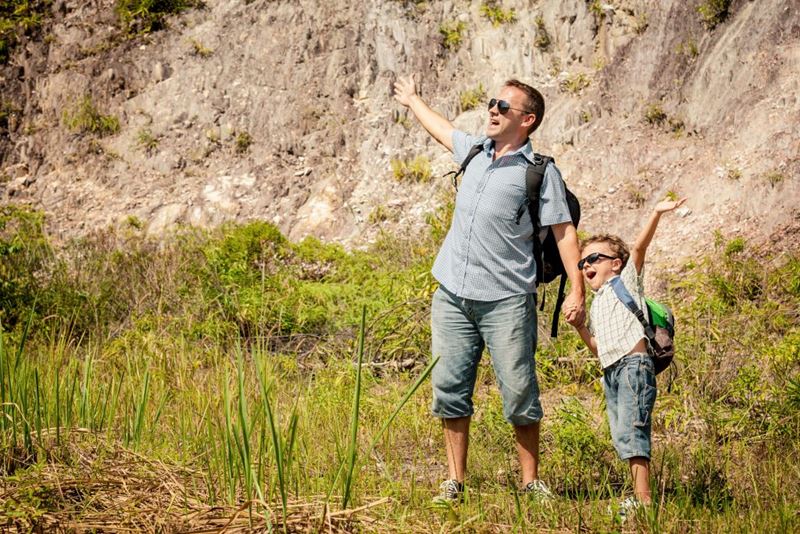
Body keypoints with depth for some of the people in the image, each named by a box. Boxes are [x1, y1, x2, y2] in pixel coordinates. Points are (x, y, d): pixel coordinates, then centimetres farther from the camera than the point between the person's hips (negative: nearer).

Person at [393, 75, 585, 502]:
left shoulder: (540, 172, -4)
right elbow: (443, 130, 35)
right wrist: (412, 101, 50)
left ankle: (531, 483, 8)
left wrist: (577, 290, -16)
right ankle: (454, 482, 11)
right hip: (452, 295, 6)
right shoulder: (475, 150, 14)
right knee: (449, 389, 4)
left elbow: (564, 231, -7)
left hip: (507, 302, -5)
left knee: (519, 394, -4)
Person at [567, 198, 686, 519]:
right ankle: (638, 496, 10)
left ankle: (643, 499, -22)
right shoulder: (595, 305, 25)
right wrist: (579, 327, 9)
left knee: (630, 430, -17)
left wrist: (656, 215, -21)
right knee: (621, 437, 7)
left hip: (633, 364, -8)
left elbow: (639, 247, -8)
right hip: (610, 372, 9)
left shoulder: (626, 281, 7)